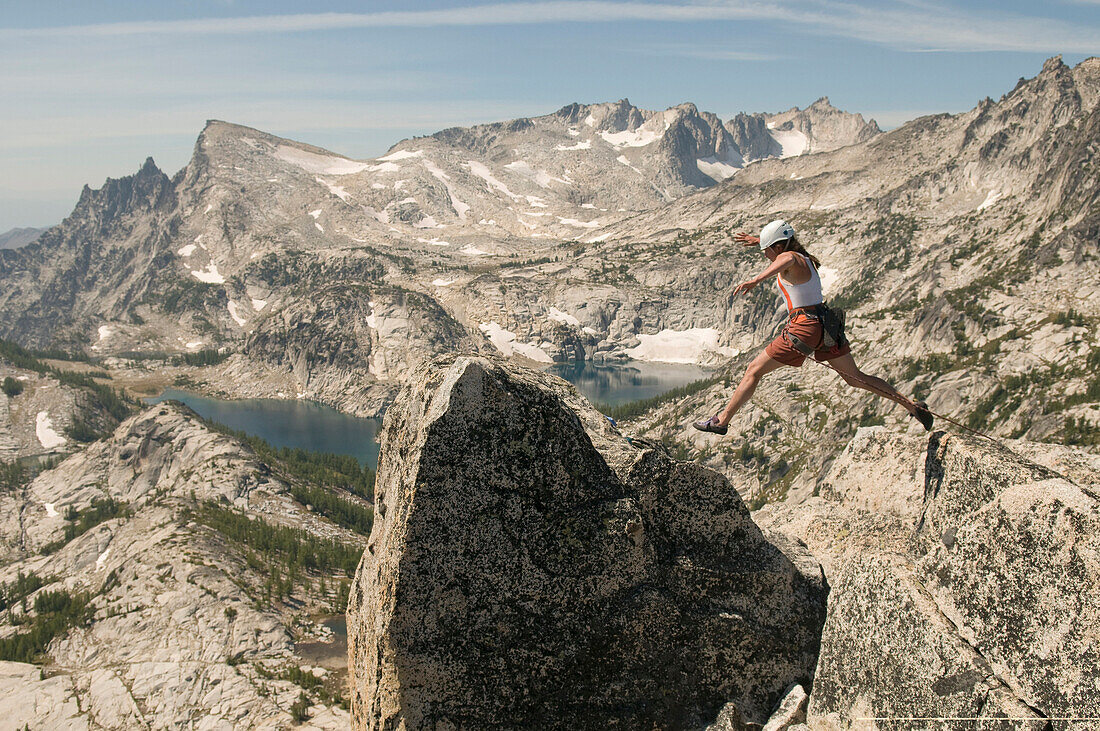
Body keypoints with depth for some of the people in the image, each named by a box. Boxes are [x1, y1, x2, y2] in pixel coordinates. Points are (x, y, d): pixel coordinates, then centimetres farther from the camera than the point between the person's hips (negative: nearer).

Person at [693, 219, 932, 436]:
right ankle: (912, 406, 17)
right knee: (855, 378, 18)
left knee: (754, 371, 1)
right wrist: (758, 240, 43)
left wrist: (755, 280, -52)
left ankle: (722, 420, 5)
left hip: (804, 326, -9)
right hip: (825, 324, 9)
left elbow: (786, 260, -39)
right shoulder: (804, 257, 15)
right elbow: (787, 247, 40)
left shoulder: (790, 258, -11)